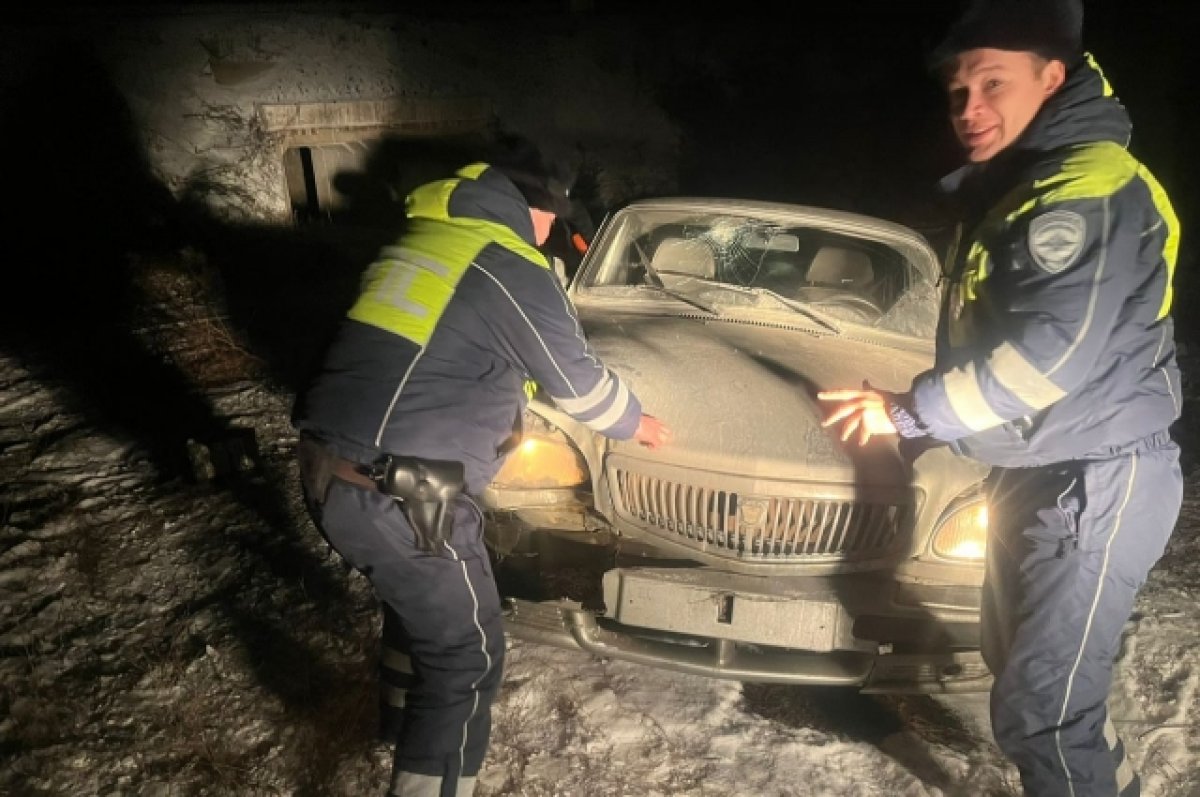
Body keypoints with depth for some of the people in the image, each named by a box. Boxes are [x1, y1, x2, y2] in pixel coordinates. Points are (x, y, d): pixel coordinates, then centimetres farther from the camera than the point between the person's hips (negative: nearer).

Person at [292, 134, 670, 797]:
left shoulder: (416, 243, 15)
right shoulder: (515, 274, -9)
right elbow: (580, 385, 2)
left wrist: (503, 405, 42)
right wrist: (639, 425, 22)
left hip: (326, 470, 9)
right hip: (398, 497, -9)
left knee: (415, 597, 32)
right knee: (466, 656, 7)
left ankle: (403, 719, 54)